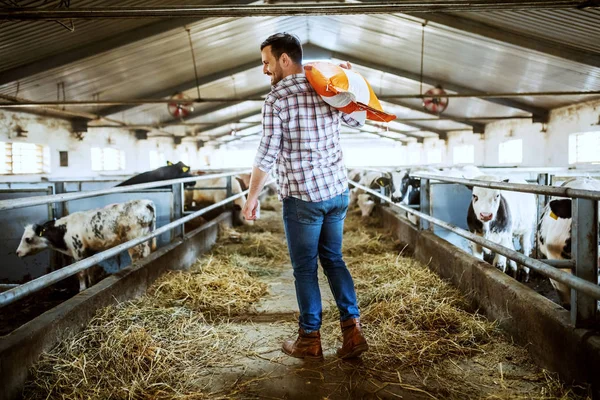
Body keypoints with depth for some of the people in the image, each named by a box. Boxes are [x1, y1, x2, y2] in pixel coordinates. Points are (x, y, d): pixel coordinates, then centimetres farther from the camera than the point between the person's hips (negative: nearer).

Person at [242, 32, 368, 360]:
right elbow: (356, 121, 23)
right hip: (338, 190, 6)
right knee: (333, 259, 18)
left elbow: (267, 154, -13)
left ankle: (310, 340, 19)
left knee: (305, 268, 7)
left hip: (302, 197, -6)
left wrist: (252, 196, -3)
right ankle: (353, 330, 15)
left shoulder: (276, 99, -12)